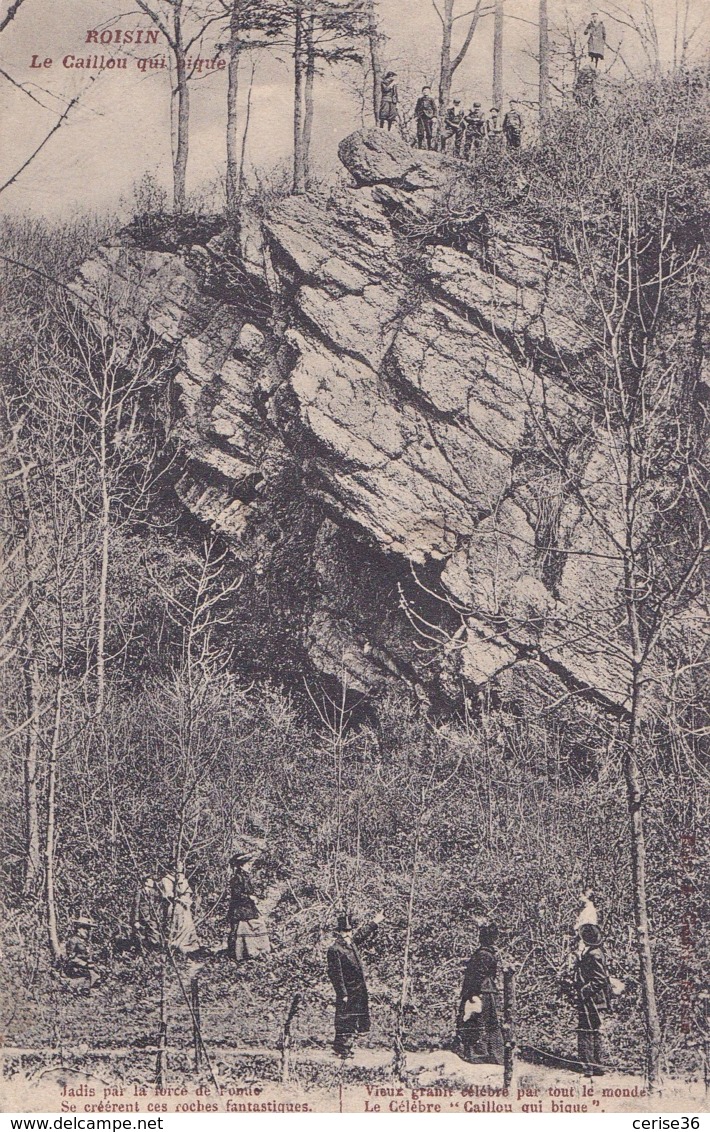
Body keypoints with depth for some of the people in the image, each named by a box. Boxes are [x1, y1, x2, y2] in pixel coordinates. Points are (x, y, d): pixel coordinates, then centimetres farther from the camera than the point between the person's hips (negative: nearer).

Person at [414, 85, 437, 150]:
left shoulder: (431, 99, 8)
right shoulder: (420, 99, 14)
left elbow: (434, 109, 5)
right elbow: (416, 108, 17)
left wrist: (434, 117, -5)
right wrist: (416, 116, 6)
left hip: (429, 117, -2)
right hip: (421, 117, 2)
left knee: (429, 132, -5)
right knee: (420, 132, -2)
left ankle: (430, 146, -2)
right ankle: (420, 146, 2)